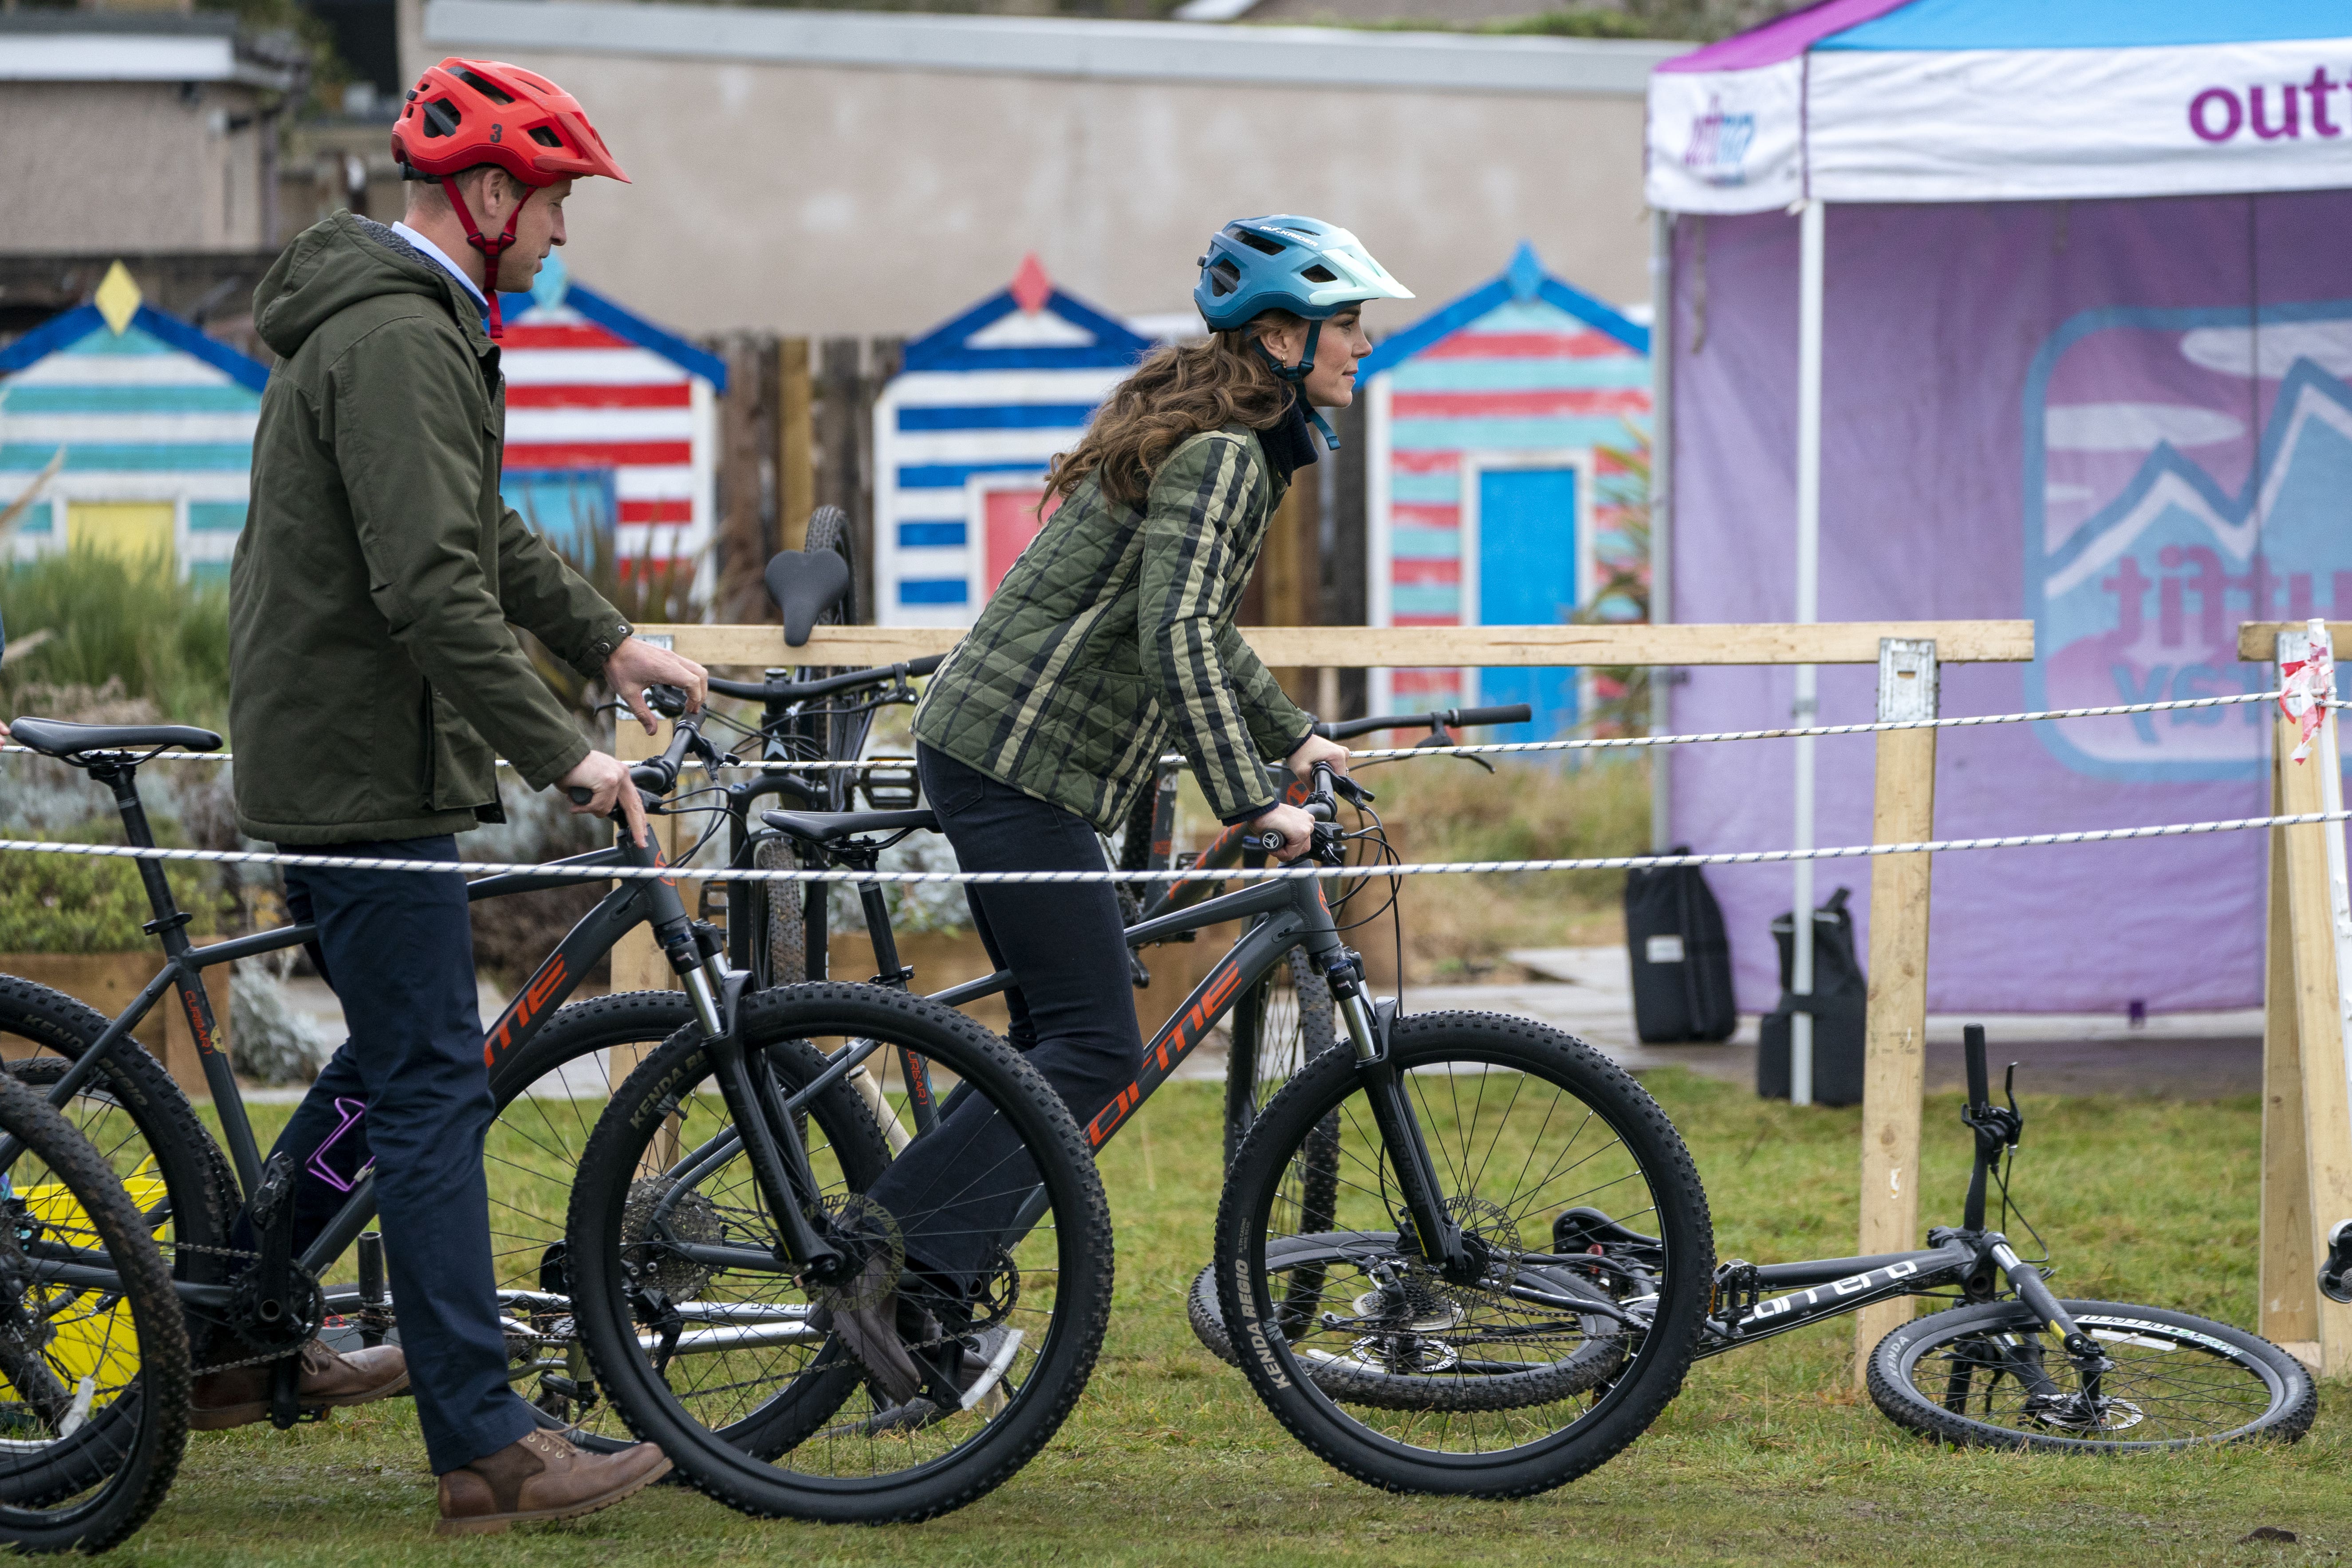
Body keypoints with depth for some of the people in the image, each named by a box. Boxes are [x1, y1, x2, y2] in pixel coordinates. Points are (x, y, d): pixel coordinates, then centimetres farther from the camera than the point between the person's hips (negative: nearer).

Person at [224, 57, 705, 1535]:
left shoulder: (414, 322, 16)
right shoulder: (394, 340, -20)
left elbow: (482, 529, 26)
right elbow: (431, 586, -28)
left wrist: (607, 639, 17)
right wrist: (565, 753, -26)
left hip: (329, 747, 11)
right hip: (363, 771, -11)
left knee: (397, 1060, 21)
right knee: (432, 1091, -10)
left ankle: (233, 1348, 29)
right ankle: (490, 1451, -11)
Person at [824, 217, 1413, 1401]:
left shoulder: (1220, 440, 18)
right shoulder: (1223, 457, -15)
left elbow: (1195, 625, 32)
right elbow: (1178, 640, -27)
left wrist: (1293, 737, 35)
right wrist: (1251, 803, -30)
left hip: (995, 748, 10)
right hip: (1021, 760, -10)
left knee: (1058, 1043, 11)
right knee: (1093, 1047, -11)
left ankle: (925, 1301, 11)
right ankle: (885, 1268, -13)